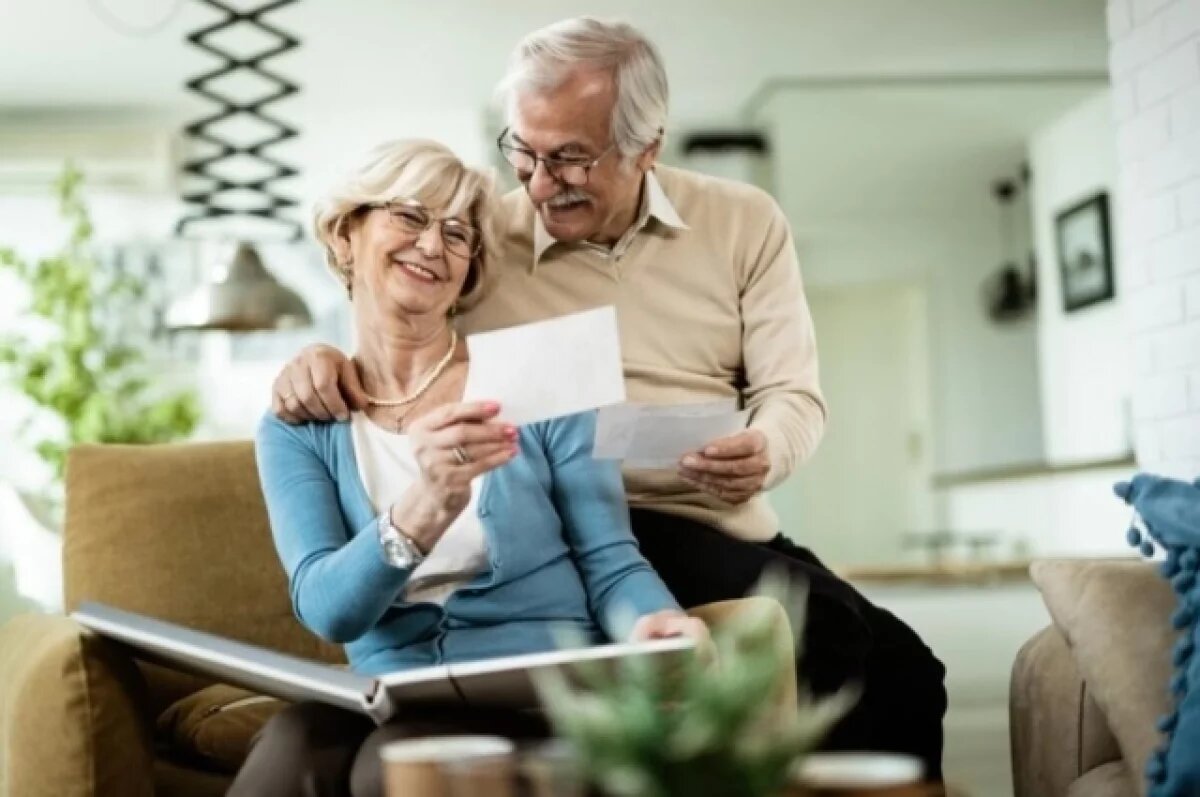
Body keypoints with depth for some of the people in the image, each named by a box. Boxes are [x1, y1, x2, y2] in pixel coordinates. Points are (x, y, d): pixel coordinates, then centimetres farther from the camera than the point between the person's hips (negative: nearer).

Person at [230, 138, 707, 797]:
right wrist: (422, 511, -30)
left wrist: (652, 623, -22)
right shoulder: (297, 427, 6)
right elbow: (325, 606, -10)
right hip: (390, 701, 2)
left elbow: (609, 563, 2)